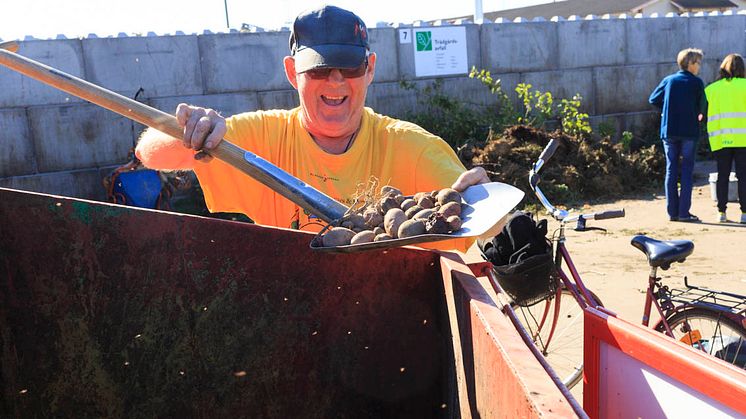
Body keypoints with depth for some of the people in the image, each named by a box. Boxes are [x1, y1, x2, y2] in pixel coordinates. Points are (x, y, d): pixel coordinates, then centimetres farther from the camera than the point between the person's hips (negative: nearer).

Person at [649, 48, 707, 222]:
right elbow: (702, 106, 1)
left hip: (668, 131, 3)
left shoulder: (668, 80, 7)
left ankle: (672, 212, 6)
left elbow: (653, 99, 12)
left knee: (671, 170, 7)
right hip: (689, 131, -3)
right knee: (687, 170, 2)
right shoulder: (697, 82, -2)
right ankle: (684, 212, -1)